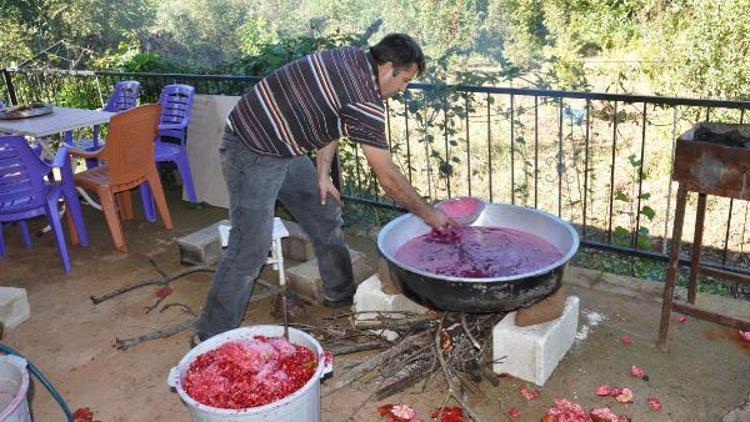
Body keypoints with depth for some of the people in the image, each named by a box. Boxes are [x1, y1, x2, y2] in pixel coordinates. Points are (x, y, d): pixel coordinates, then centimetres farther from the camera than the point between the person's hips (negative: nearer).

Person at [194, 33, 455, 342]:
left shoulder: (354, 58, 2)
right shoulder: (365, 101, -25)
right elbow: (388, 178, -18)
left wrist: (322, 175, 6)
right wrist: (429, 215, -6)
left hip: (284, 149, 10)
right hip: (253, 153, -10)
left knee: (326, 216, 14)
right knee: (251, 247, -9)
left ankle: (342, 294, 30)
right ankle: (211, 336, 4)